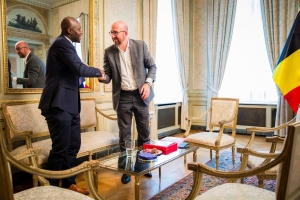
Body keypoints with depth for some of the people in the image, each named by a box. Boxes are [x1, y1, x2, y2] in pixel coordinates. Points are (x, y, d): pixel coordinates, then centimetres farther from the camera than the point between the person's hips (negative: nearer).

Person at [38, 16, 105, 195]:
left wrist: (94, 73, 11)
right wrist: (98, 72, -4)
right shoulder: (62, 43, -12)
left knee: (73, 145, 13)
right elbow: (79, 68, -21)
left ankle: (68, 184, 27)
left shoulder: (66, 44, 20)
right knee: (60, 148, -2)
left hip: (69, 104, 10)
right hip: (59, 104, -10)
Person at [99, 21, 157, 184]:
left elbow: (152, 66, 4)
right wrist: (102, 76, -21)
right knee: (124, 134, 6)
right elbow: (108, 75, 2)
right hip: (122, 97, 0)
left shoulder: (140, 45, -2)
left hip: (140, 95, 0)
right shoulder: (109, 52, 1)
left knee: (144, 132, 11)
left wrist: (148, 83, -10)